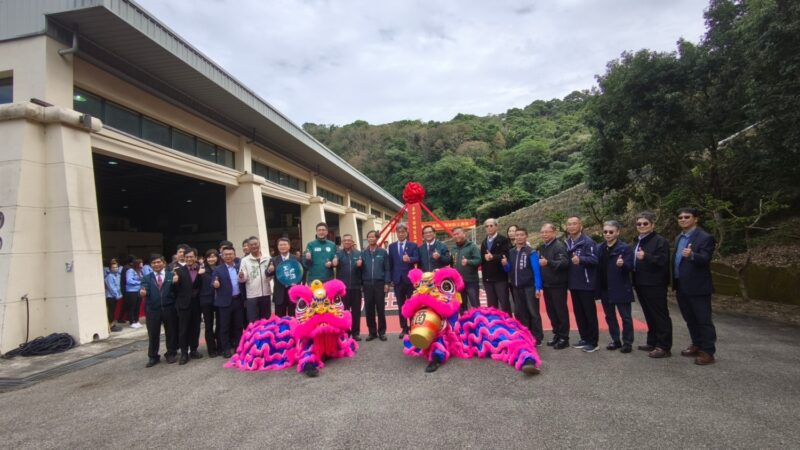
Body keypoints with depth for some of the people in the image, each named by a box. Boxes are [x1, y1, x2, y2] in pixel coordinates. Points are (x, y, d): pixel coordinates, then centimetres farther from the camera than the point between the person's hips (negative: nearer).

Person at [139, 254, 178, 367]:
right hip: (153, 310, 1)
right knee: (153, 334, 7)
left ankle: (171, 353, 24)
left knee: (171, 332, 9)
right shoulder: (147, 278, 9)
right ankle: (153, 357, 21)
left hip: (169, 309, -1)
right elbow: (144, 290, -8)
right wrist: (142, 292, -27)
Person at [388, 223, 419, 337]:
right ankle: (404, 328, 17)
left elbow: (417, 259, -12)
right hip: (397, 280, 3)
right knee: (401, 306, 8)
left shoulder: (413, 245, 2)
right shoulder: (392, 246, 10)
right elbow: (390, 263, 9)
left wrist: (409, 259, -33)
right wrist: (391, 278, 4)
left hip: (410, 279, -2)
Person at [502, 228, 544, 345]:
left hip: (529, 287, -5)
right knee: (520, 312, 12)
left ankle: (537, 337, 10)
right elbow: (509, 270, 14)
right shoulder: (511, 252, 8)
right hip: (516, 287, 6)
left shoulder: (531, 252, -8)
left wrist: (538, 288, -17)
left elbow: (536, 270, -11)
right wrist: (505, 264, -8)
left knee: (533, 312, 0)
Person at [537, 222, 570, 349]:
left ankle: (564, 338, 10)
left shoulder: (559, 246, -14)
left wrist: (548, 262, -37)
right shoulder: (541, 247, 12)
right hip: (546, 285, 8)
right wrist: (540, 282, 13)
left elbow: (565, 262, -27)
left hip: (558, 285, -8)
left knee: (561, 311, 1)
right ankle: (556, 335, 26)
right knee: (551, 311, 14)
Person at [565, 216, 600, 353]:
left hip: (586, 283, -7)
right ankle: (584, 338, 25)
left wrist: (580, 259, -37)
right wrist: (567, 280, 6)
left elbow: (594, 259, -21)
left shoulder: (588, 241, -11)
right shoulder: (567, 243, 11)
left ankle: (593, 342, 9)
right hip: (573, 284, 7)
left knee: (590, 313, 0)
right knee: (578, 313, 13)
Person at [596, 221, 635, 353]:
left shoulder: (625, 248, -9)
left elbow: (630, 266, -14)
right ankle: (615, 340, 26)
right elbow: (597, 266, 10)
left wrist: (623, 264, -34)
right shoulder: (599, 248, 7)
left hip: (620, 288, -6)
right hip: (605, 288, 6)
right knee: (609, 316, 14)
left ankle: (627, 343, 15)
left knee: (625, 316, 5)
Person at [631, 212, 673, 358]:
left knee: (660, 316, -2)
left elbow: (663, 261, -22)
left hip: (655, 285, -8)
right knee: (649, 316, 16)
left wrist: (646, 257, -34)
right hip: (641, 284, 8)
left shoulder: (660, 241, -10)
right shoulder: (637, 241, 16)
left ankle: (664, 347, 3)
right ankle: (652, 342, 25)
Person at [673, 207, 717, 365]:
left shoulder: (705, 237, -11)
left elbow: (705, 259, -23)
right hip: (682, 287, 8)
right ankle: (697, 345, 29)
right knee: (690, 319, 17)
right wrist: (675, 283, 14)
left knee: (703, 320, 0)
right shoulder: (679, 238, 14)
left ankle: (708, 352, 7)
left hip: (698, 287, -8)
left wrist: (692, 255, -45)